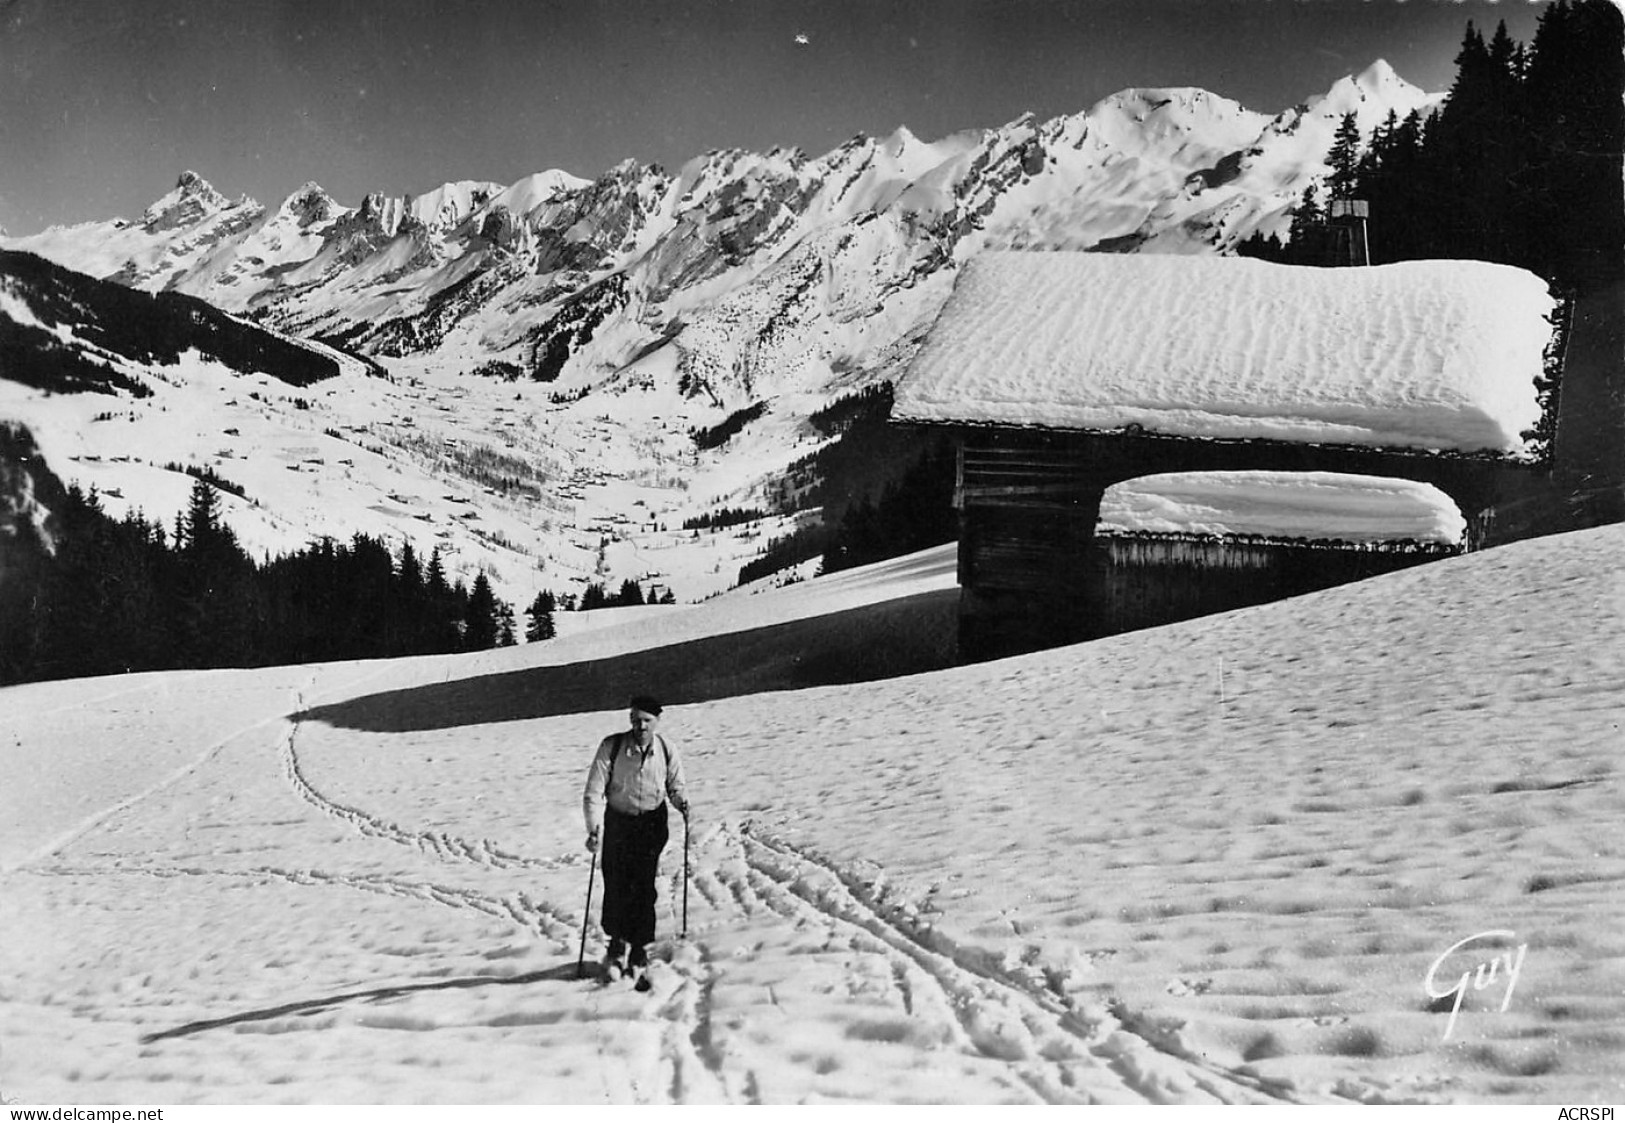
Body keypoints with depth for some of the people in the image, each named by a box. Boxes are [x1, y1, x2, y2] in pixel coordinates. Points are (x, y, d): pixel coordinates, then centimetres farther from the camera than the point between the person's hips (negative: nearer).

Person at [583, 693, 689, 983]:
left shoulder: (667, 751, -7)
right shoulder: (611, 747, -13)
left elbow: (675, 786, 8)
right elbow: (594, 792, -13)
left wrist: (681, 802, -15)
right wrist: (594, 828, -24)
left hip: (652, 823, 0)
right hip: (618, 822, 0)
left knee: (644, 888, -4)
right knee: (616, 886, -4)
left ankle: (640, 950, 12)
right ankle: (618, 944, 20)